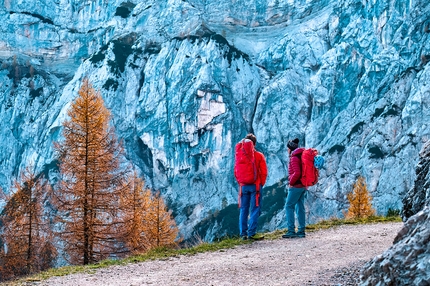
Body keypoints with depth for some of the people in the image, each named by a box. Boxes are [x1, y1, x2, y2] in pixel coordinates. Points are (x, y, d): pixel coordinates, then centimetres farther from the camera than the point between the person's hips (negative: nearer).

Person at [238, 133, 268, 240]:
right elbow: (264, 172, -6)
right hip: (255, 185, -3)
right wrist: (261, 184, 8)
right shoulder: (259, 156, -5)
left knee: (244, 210, 9)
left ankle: (243, 234, 7)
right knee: (255, 210, -1)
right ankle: (251, 233, -8)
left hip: (244, 186, 3)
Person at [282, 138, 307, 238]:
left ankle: (291, 231, -8)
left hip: (296, 186, -9)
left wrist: (291, 182, -13)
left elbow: (297, 173, -25)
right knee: (300, 208, 11)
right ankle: (301, 231, 13)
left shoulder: (294, 158, -15)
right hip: (303, 186, 9)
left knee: (289, 207, -4)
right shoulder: (302, 155, 12)